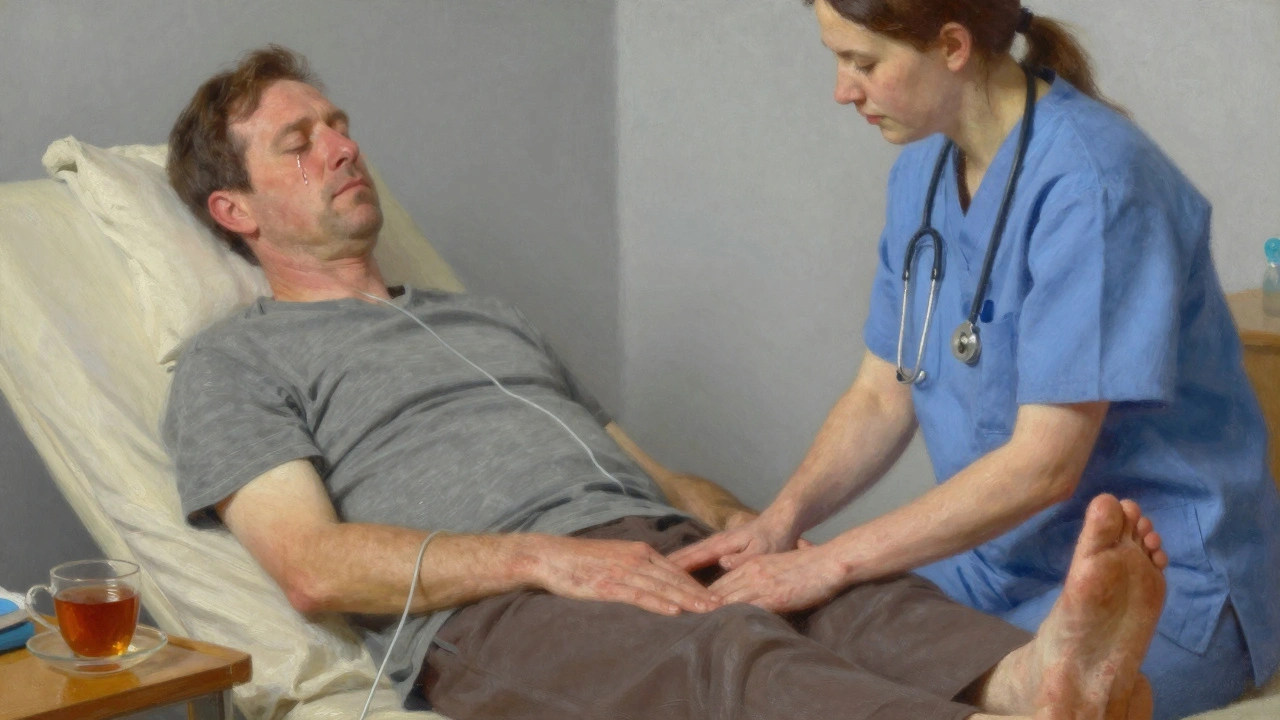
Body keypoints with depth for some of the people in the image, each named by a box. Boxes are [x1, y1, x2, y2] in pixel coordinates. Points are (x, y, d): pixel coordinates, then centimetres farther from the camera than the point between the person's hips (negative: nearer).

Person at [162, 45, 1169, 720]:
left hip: (665, 553, 7)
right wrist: (546, 556, -17)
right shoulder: (235, 364, 14)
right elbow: (315, 565, -4)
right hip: (497, 613, -7)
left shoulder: (489, 319, 36)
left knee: (862, 601, -28)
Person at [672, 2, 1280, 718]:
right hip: (994, 566, 7)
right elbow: (881, 397, 10)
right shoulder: (923, 172, 5)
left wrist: (832, 563, -21)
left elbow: (1043, 464, -24)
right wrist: (783, 519, -7)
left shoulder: (1090, 179, -21)